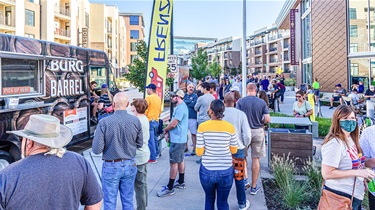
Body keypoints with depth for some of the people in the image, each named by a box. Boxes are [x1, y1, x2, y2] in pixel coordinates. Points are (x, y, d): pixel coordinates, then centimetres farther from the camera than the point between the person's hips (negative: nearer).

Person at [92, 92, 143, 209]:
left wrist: (109, 144, 4)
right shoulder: (136, 121, -9)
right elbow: (139, 144, 2)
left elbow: (96, 150, -16)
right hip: (130, 165, 3)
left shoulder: (104, 123, -18)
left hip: (111, 167, -3)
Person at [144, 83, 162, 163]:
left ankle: (153, 158, -2)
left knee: (151, 140, -4)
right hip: (156, 121, 8)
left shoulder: (148, 97, -13)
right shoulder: (159, 98, 8)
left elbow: (145, 110, -14)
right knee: (155, 138, 20)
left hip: (150, 121, -7)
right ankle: (156, 153, 32)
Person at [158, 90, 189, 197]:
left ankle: (170, 188, 2)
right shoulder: (180, 106, 13)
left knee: (173, 162, -5)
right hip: (180, 139, 11)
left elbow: (173, 124, -21)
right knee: (180, 160, 18)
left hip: (177, 140, -11)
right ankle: (181, 182, 30)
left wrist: (165, 130, -3)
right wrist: (168, 132, 2)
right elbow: (174, 123, 13)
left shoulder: (180, 108, -20)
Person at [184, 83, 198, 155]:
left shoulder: (195, 96, 1)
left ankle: (194, 148, 8)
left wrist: (185, 102, -5)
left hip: (192, 117, -4)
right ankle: (185, 147, 26)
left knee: (193, 133, -2)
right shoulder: (184, 95, 11)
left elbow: (194, 104, -14)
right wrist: (190, 102, -9)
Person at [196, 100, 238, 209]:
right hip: (226, 171, 1)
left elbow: (199, 152, -8)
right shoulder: (230, 127, -6)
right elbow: (234, 150, 3)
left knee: (209, 199, 24)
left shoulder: (202, 126, -10)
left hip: (207, 170, 0)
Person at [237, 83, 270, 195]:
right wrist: (260, 122, 12)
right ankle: (254, 187, 16)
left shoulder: (241, 101, -8)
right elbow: (267, 119, -8)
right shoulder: (262, 102, -6)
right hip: (258, 132, 0)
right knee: (256, 158, 8)